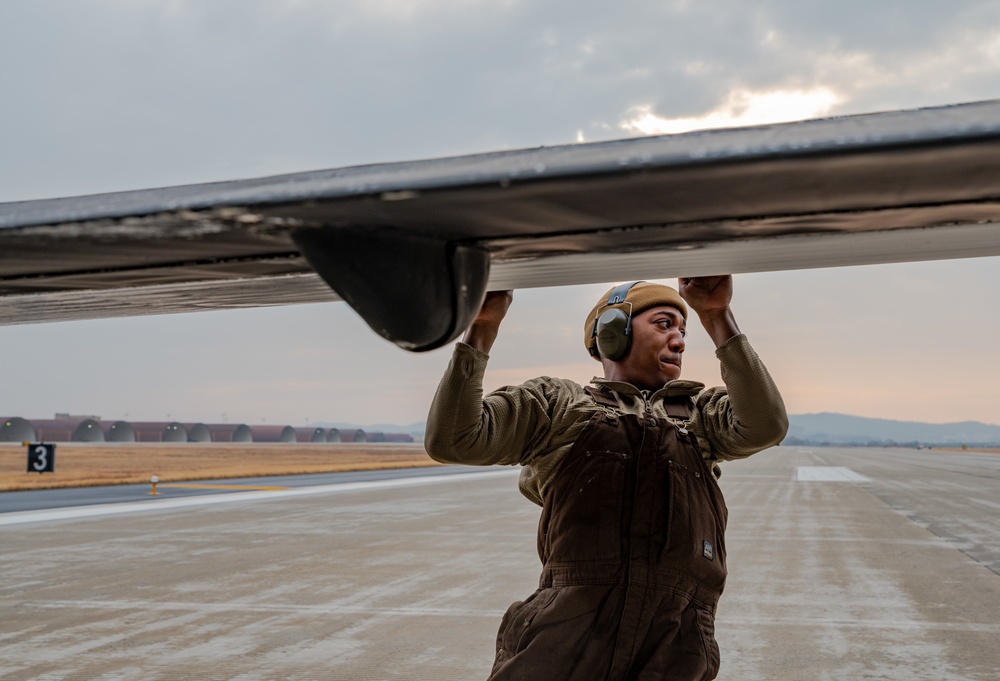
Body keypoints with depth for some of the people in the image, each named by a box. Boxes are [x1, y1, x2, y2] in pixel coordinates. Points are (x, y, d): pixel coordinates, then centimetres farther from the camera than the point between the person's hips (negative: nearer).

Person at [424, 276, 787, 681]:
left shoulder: (698, 413, 24)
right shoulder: (558, 405, 17)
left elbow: (763, 426, 1)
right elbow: (452, 440, 3)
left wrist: (717, 316, -4)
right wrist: (481, 328, -3)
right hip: (565, 646, -1)